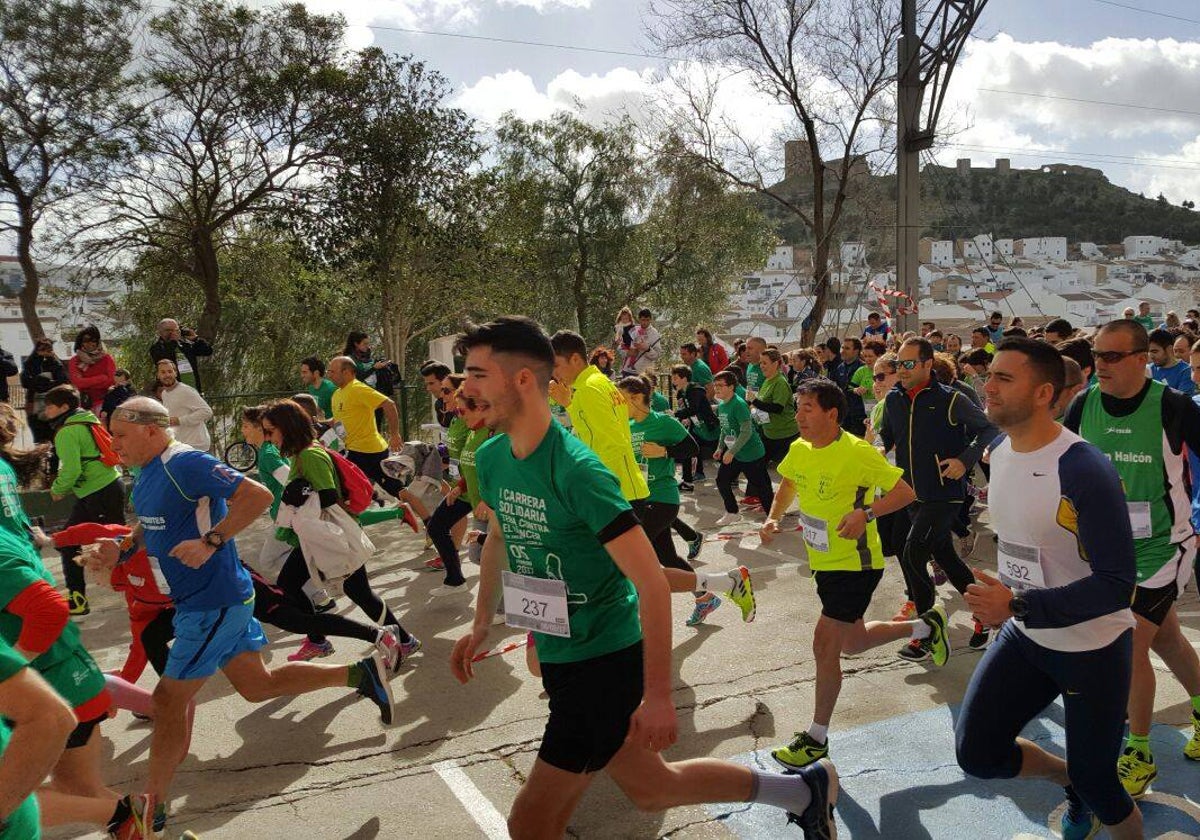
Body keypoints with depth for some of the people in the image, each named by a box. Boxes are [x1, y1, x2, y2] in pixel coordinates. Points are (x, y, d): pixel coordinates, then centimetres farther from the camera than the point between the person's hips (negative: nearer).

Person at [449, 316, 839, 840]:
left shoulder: (576, 470, -25)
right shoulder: (491, 458, -2)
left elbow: (651, 582, -24)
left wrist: (657, 695, -23)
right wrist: (482, 623, 13)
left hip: (605, 661, -8)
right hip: (558, 659, 8)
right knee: (651, 789, 21)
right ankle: (802, 790, 38)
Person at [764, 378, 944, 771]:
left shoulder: (857, 452, -22)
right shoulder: (799, 451, -1)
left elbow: (905, 492, -17)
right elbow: (788, 484, 19)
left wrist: (865, 513, -32)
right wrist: (773, 517, 3)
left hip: (855, 564, -8)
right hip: (823, 562, 8)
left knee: (824, 645, -7)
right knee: (852, 643, 21)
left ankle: (816, 739, 10)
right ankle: (926, 627, 43)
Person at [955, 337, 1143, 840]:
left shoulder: (1084, 470, -26)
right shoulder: (1000, 453, -2)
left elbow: (1116, 585, -27)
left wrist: (1017, 606, -31)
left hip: (1092, 648, -6)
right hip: (1023, 636, 6)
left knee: (1095, 784, 7)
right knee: (976, 753, 4)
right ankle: (1069, 780, 32)